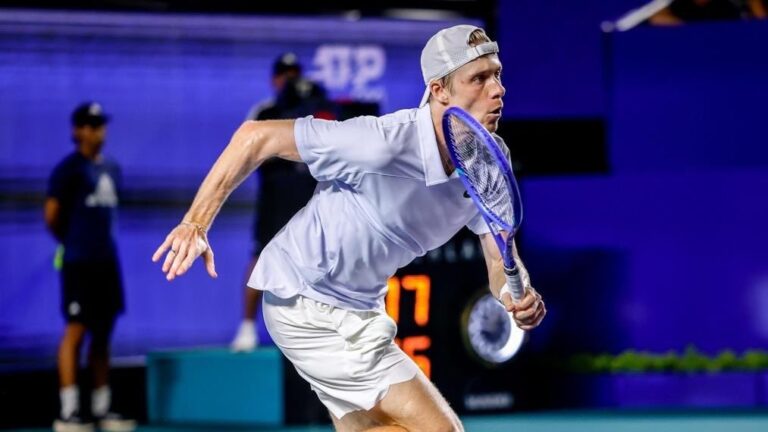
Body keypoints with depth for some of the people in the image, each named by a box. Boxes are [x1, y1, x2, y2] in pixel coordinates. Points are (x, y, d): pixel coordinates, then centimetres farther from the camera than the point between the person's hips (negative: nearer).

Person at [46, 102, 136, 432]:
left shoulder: (111, 169, 15)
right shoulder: (68, 169, -8)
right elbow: (51, 216, -8)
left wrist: (101, 241, 11)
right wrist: (73, 244, 4)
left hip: (106, 260, 8)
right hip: (79, 264, -8)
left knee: (103, 333, 11)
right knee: (76, 330, -9)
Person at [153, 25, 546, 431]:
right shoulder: (383, 144, -27)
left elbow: (501, 262, -2)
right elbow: (256, 137, -21)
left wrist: (519, 297, -26)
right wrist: (195, 224, -24)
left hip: (359, 307, 9)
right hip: (308, 304, -9)